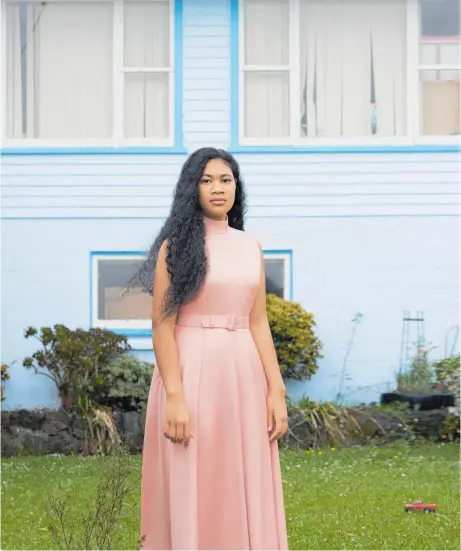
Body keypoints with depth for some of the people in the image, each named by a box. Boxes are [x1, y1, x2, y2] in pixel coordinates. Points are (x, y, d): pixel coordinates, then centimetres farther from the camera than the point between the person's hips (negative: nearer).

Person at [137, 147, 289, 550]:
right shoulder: (176, 246, -2)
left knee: (245, 490, 7)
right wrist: (174, 396, -17)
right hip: (192, 373, -4)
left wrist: (277, 390, 3)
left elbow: (259, 323, 11)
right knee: (191, 491, 0)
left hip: (243, 376, 5)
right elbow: (162, 325, -8)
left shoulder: (250, 248, 11)